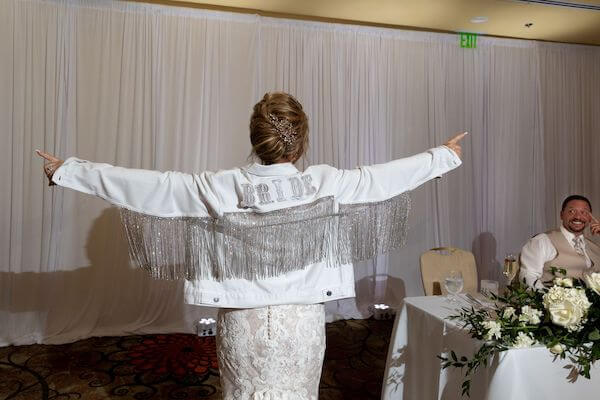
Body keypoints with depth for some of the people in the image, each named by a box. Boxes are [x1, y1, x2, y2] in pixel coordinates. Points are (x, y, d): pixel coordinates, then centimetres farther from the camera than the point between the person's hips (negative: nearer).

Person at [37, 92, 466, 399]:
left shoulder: (222, 188, -15)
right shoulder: (326, 184, -13)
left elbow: (143, 185, -9)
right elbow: (388, 175, -1)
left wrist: (67, 169, 4)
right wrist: (445, 154, 17)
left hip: (243, 323, 0)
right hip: (303, 323, 0)